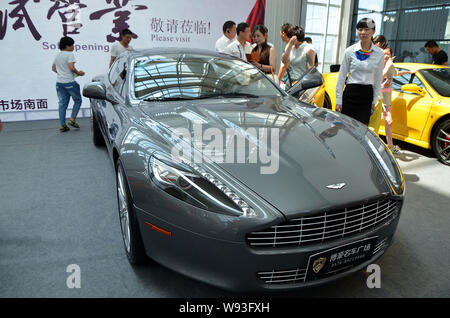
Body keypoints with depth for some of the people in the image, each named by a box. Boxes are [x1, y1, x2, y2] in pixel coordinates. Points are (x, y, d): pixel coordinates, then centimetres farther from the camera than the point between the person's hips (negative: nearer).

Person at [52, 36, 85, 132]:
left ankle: (62, 125, 5)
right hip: (69, 82, -7)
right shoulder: (70, 54, -10)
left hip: (59, 82, 7)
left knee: (62, 103, 7)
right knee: (78, 100, 10)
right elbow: (72, 68, -20)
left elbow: (53, 68, 21)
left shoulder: (58, 55, 15)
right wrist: (78, 73, -4)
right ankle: (72, 119, -1)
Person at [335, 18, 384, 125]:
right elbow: (341, 76, 2)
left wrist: (374, 101, 6)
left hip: (367, 96, 1)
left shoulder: (379, 54, 4)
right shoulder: (349, 51, -1)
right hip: (350, 93, -1)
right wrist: (338, 100, -2)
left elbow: (378, 80, 9)